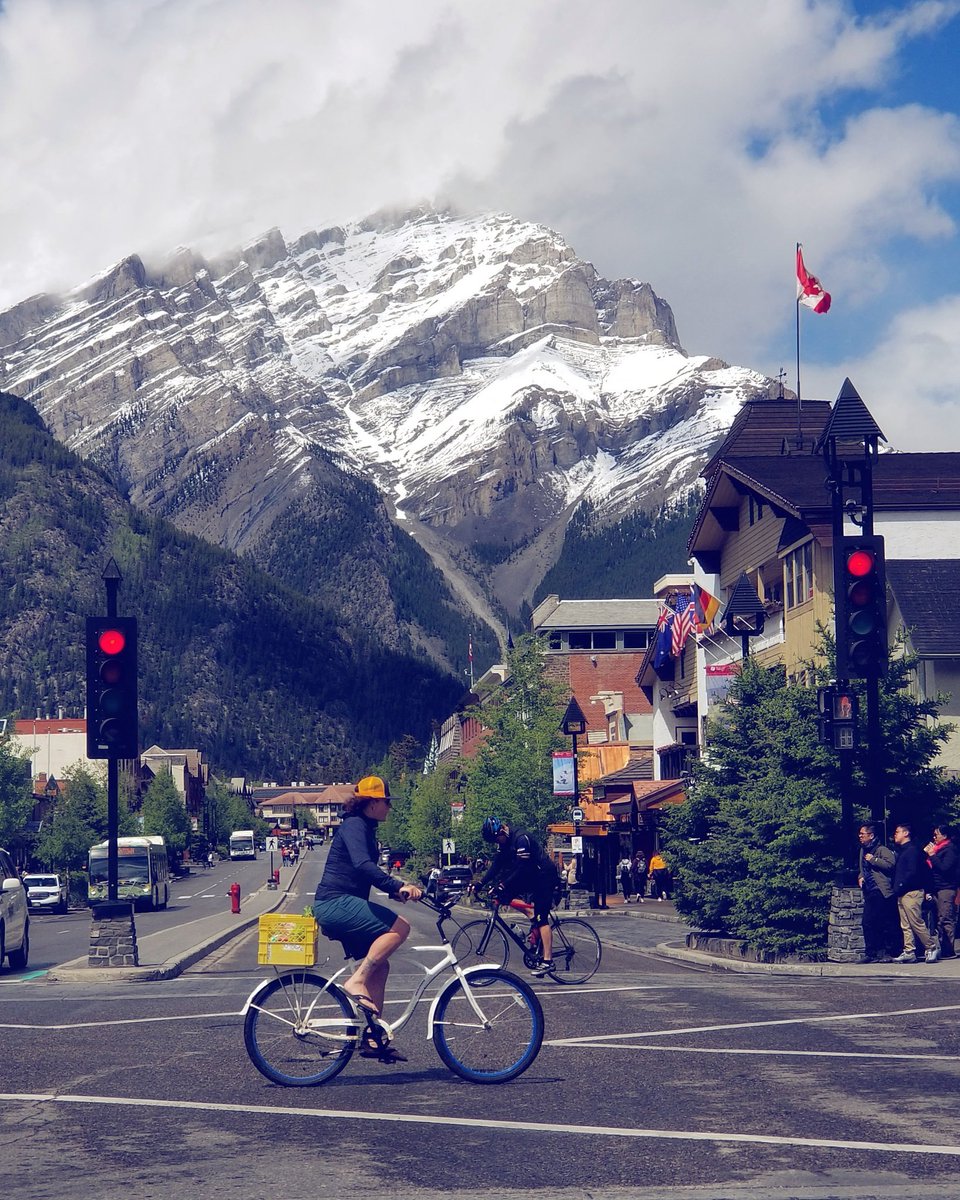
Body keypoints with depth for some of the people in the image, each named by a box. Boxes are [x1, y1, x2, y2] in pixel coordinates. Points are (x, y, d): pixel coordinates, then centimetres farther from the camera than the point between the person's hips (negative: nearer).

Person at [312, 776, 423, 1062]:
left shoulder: (365, 829, 20)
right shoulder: (354, 826, -11)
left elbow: (367, 873, 31)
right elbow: (362, 864, -28)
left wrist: (395, 889, 17)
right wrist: (398, 885, -35)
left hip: (340, 907, 10)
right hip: (336, 903, -10)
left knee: (379, 966, 7)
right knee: (399, 927, -21)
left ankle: (373, 1038, 6)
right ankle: (356, 982, -19)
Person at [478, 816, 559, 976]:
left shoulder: (521, 839, -24)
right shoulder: (503, 842, 3)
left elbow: (521, 867, -29)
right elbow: (496, 865, 3)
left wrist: (504, 885, -33)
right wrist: (482, 883, -7)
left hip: (545, 876, -9)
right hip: (532, 877, 9)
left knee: (541, 919, -14)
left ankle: (547, 960, -17)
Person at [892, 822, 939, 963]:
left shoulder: (912, 850, -10)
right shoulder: (901, 851, 20)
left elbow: (912, 872, -18)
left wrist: (900, 887, -14)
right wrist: (896, 887, 9)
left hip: (911, 892, -10)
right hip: (902, 894, 10)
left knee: (916, 923, -9)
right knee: (906, 925, 7)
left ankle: (932, 948, 0)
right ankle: (909, 952, 7)